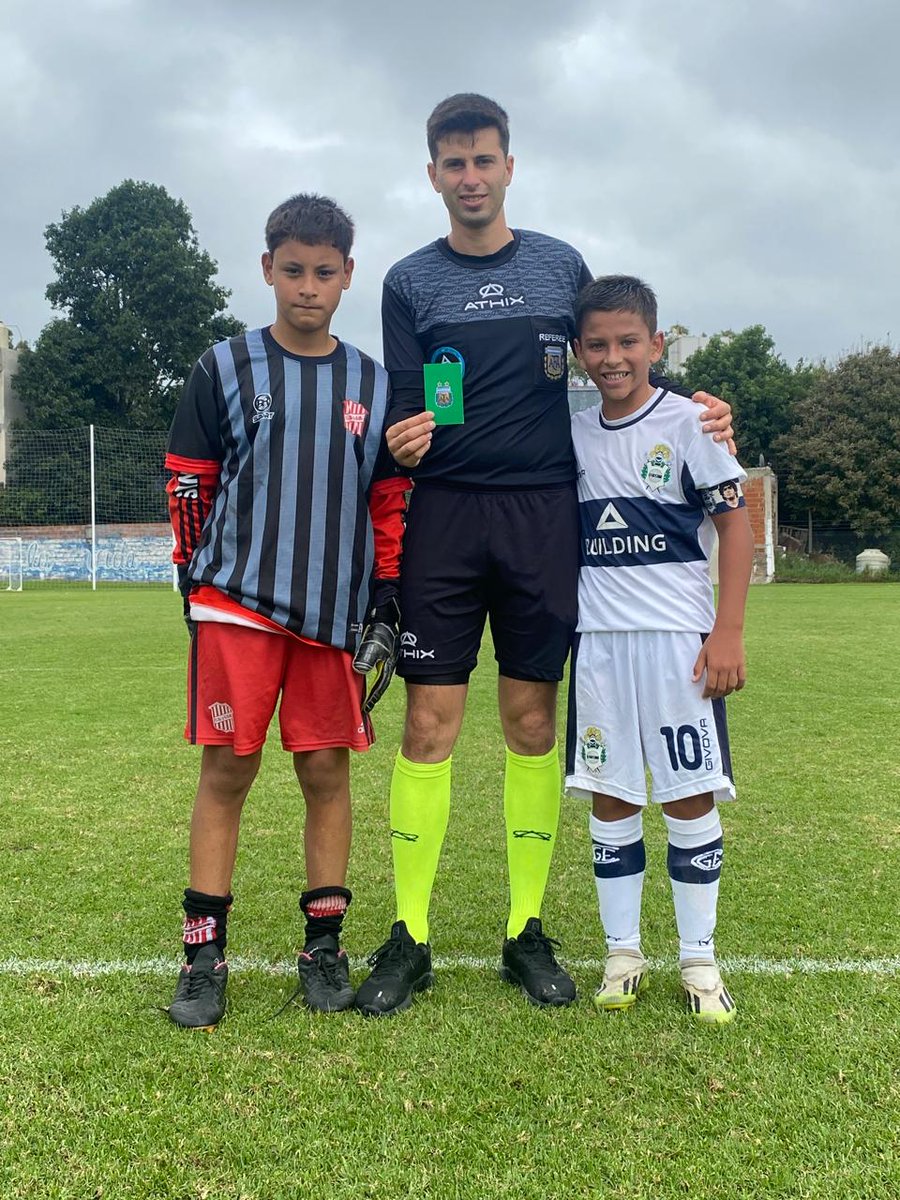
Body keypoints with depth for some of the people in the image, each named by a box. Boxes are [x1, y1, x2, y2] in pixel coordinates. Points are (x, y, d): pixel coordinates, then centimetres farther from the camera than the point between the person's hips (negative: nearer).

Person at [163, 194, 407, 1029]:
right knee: (225, 770, 0)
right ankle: (204, 954, 10)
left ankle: (323, 945, 18)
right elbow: (187, 482, 6)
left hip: (336, 610, 2)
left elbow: (390, 499, 14)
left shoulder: (372, 384, 10)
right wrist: (196, 577, 2)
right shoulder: (226, 367, 4)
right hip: (236, 604, -2)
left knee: (328, 773, 6)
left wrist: (386, 596, 8)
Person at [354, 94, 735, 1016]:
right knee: (429, 725, -4)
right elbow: (404, 412, 3)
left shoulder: (562, 266, 12)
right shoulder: (409, 281, 8)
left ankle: (527, 933, 16)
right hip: (444, 517, -1)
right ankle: (408, 939, 7)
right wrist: (404, 441, -20)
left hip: (545, 515, 1)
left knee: (533, 723, 4)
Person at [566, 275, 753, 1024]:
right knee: (610, 796, 7)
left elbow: (735, 523, -5)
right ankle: (623, 954, 19)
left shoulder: (689, 422, -4)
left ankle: (699, 958, 15)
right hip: (598, 639, 4)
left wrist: (729, 632, -11)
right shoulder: (574, 435, 9)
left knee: (690, 795, 1)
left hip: (676, 636, -4)